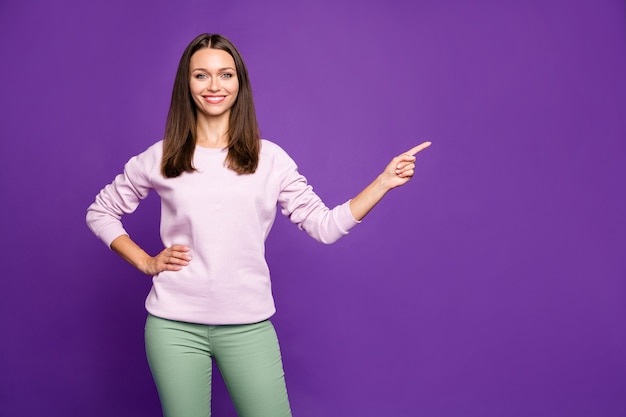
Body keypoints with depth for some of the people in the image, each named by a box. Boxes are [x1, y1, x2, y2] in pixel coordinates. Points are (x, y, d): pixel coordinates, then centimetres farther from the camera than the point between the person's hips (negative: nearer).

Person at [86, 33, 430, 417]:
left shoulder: (270, 159, 1)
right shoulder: (160, 159, 2)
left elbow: (324, 225, 0)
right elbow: (100, 212, 14)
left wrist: (384, 182, -7)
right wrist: (145, 262, 2)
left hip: (249, 325, 0)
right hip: (174, 326, 0)